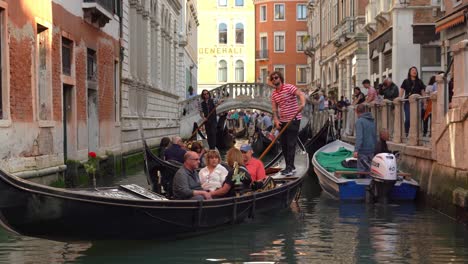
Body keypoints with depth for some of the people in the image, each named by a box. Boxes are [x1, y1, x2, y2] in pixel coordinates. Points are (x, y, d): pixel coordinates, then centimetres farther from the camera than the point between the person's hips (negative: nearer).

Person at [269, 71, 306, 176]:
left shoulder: (289, 87, -10)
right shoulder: (274, 94, 10)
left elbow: (300, 94, -23)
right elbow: (274, 109, 8)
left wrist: (302, 104, -43)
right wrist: (276, 120, -8)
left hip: (294, 120, -7)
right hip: (283, 121, 7)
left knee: (291, 144, -10)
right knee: (283, 144, 9)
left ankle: (290, 168, -8)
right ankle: (290, 167, 19)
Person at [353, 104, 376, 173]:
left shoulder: (360, 121, -11)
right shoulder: (372, 121, 12)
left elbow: (359, 136, -20)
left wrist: (356, 150, -24)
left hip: (363, 150, -7)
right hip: (371, 150, 7)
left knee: (361, 170, -3)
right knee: (369, 169, 13)